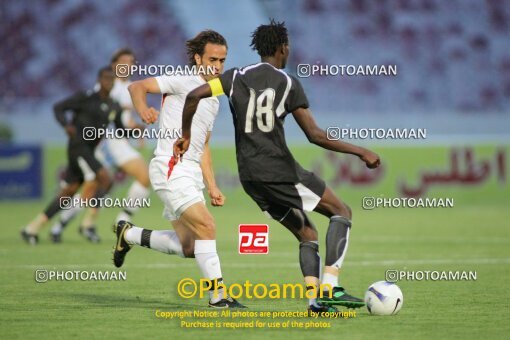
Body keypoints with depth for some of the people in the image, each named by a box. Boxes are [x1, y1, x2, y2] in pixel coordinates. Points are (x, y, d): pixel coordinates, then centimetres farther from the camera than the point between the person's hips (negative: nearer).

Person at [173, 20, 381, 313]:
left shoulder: (237, 78, 8)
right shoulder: (288, 83, -5)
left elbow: (194, 96, -2)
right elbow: (315, 135, -9)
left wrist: (186, 135, 12)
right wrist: (361, 152, -3)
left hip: (249, 176, 6)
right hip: (278, 169, -6)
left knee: (306, 233, 17)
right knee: (342, 212, 6)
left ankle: (315, 298, 0)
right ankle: (331, 287, -11)